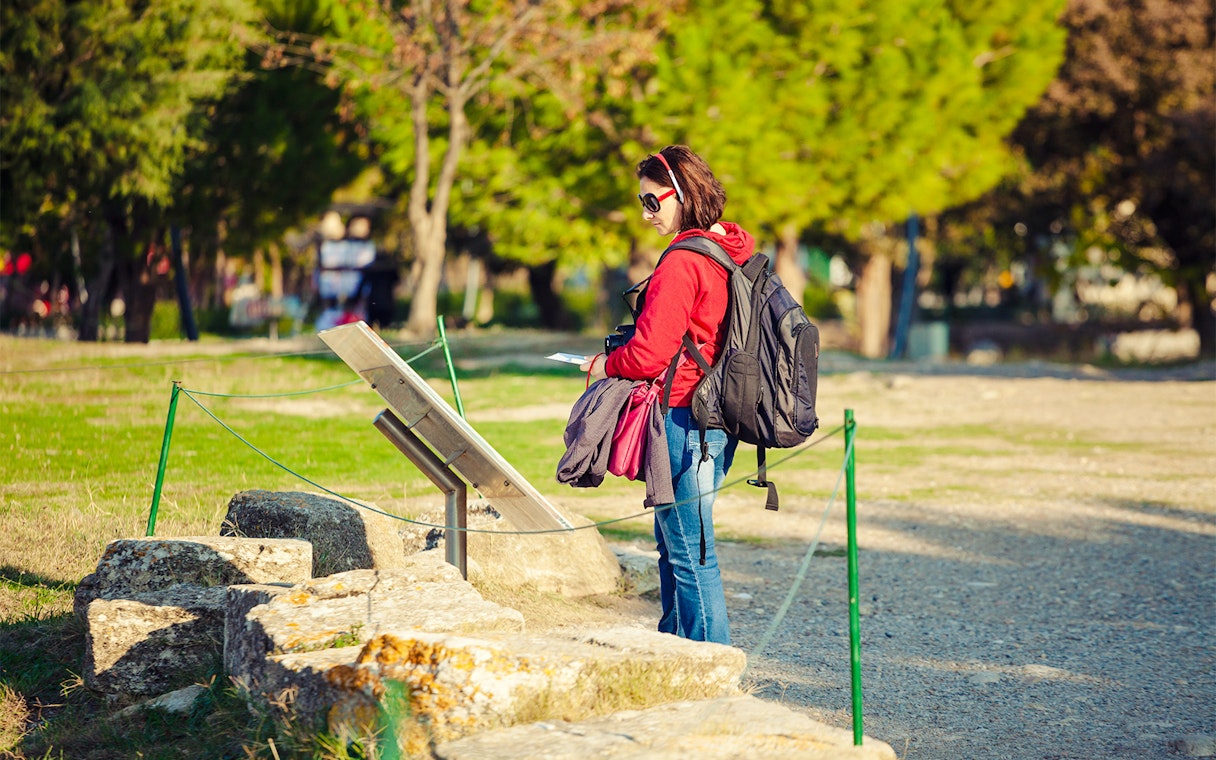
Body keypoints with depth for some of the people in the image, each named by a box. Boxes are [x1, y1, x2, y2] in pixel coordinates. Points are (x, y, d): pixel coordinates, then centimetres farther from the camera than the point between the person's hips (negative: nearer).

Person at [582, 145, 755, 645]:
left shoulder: (681, 263, -17)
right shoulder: (732, 253, 11)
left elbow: (649, 355, -19)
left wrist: (604, 366, 0)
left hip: (682, 420, -9)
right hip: (717, 415, 9)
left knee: (690, 554, -4)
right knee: (673, 545, 20)